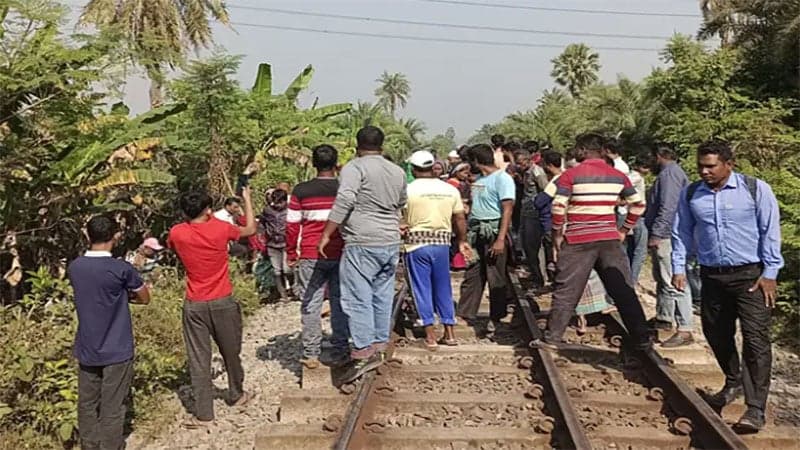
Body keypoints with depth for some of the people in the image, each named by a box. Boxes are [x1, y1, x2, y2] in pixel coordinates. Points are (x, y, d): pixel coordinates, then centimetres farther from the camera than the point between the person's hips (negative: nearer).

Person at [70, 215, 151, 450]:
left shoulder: (74, 267, -1)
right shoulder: (121, 268, -17)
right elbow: (145, 298, -2)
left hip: (86, 350, 5)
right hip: (116, 351, -5)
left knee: (87, 404, 15)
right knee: (112, 409, 4)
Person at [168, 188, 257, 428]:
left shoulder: (177, 233, -6)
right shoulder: (220, 228, -11)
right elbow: (250, 229, 8)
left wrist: (190, 219, 23)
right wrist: (247, 198, 19)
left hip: (194, 306, 1)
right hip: (223, 302, 0)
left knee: (199, 360, 3)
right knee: (231, 352, 18)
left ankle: (204, 414, 3)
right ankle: (237, 395, 38)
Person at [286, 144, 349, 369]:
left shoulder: (301, 191, -3)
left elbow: (292, 226, -2)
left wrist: (291, 255, 8)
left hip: (310, 257, -1)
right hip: (340, 255, 1)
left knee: (310, 305, 6)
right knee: (339, 304, 9)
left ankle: (311, 354, 9)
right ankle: (340, 352, 13)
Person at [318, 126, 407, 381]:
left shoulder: (354, 168, -6)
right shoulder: (397, 172, 14)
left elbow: (344, 201, -18)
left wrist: (326, 235, -14)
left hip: (362, 244, -7)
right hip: (391, 242, 7)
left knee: (358, 298, -5)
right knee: (383, 296, 13)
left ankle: (364, 352, -9)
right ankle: (380, 346, 19)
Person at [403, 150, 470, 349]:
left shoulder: (408, 190, -7)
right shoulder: (450, 189, 5)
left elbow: (402, 221, -9)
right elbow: (460, 219, 10)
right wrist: (462, 241, 20)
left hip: (417, 243, -3)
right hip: (442, 243, 3)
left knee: (422, 288, 4)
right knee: (443, 288, 13)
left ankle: (430, 335, 4)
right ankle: (449, 332, 17)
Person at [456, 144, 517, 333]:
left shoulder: (502, 178, -9)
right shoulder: (478, 179, 16)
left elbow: (507, 210, -15)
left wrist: (500, 239, -23)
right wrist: (465, 235, 11)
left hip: (494, 231, -8)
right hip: (476, 232, 8)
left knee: (496, 278, 1)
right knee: (472, 275, 8)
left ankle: (495, 318, 10)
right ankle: (464, 314, 13)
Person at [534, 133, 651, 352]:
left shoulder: (571, 175, -5)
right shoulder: (618, 176, 7)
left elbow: (558, 207, -13)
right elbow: (638, 204, 10)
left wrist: (557, 235, -3)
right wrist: (624, 230, 16)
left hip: (578, 241, -3)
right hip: (610, 239, 3)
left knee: (566, 291, 5)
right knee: (624, 290, 9)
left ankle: (552, 338, 9)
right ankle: (641, 339, 13)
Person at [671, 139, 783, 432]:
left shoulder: (756, 189, -7)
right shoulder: (690, 194, 3)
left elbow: (770, 232, -5)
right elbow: (681, 233, 9)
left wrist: (770, 273, -8)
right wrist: (679, 268, 3)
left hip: (751, 275, -4)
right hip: (712, 276, 4)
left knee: (755, 339, -8)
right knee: (716, 335, 14)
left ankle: (755, 409, -5)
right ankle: (733, 383, 39)